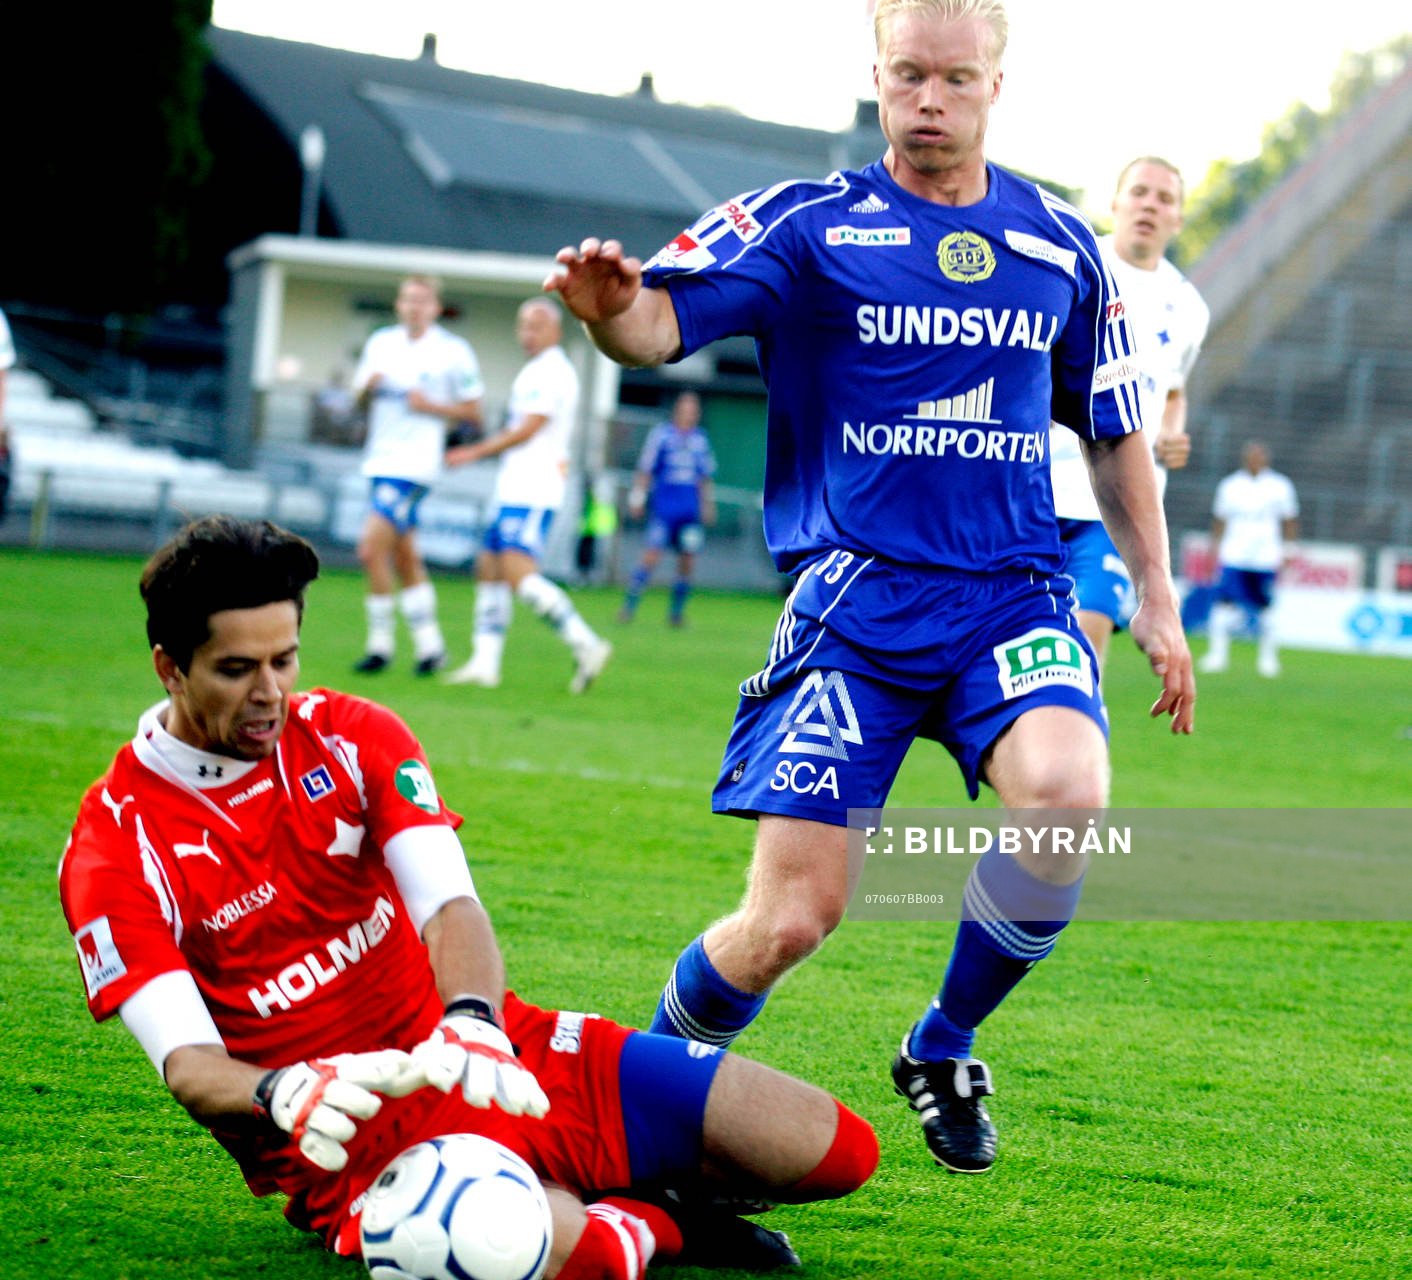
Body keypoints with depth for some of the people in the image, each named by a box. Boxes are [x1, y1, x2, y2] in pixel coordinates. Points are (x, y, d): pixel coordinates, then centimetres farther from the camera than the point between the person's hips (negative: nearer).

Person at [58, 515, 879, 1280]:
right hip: (342, 1139, -4)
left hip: (492, 1056, 5)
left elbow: (452, 907, -11)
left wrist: (471, 1022, -35)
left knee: (831, 1148, -7)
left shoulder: (354, 736, 3)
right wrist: (281, 1093, -42)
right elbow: (188, 1061, -18)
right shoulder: (117, 847, -8)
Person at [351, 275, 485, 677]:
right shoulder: (380, 343, 11)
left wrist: (431, 406, -15)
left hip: (415, 463, -7)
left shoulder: (453, 352, -5)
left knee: (372, 549, -16)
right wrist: (368, 387, -4)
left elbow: (471, 411, -1)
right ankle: (429, 643, 23)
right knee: (404, 557, 12)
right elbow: (361, 398, 18)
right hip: (380, 459, 7)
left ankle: (381, 643, -5)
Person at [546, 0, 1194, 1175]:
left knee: (1066, 793, -29)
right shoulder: (808, 225, -1)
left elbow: (1116, 435, 23)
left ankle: (942, 1051, -2)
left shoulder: (1061, 247, 11)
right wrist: (611, 306, -40)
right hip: (854, 594, -2)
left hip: (1013, 593, 3)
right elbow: (662, 322, -17)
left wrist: (1157, 595, 17)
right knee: (790, 921, -10)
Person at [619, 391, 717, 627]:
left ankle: (676, 611, 13)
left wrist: (707, 505, 20)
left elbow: (705, 476, 21)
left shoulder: (700, 439, 12)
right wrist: (637, 498, 0)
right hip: (664, 508, -4)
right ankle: (629, 606, -6)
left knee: (687, 560, 1)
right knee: (652, 555, -13)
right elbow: (645, 470, 4)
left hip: (690, 511, 4)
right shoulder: (661, 434, 0)